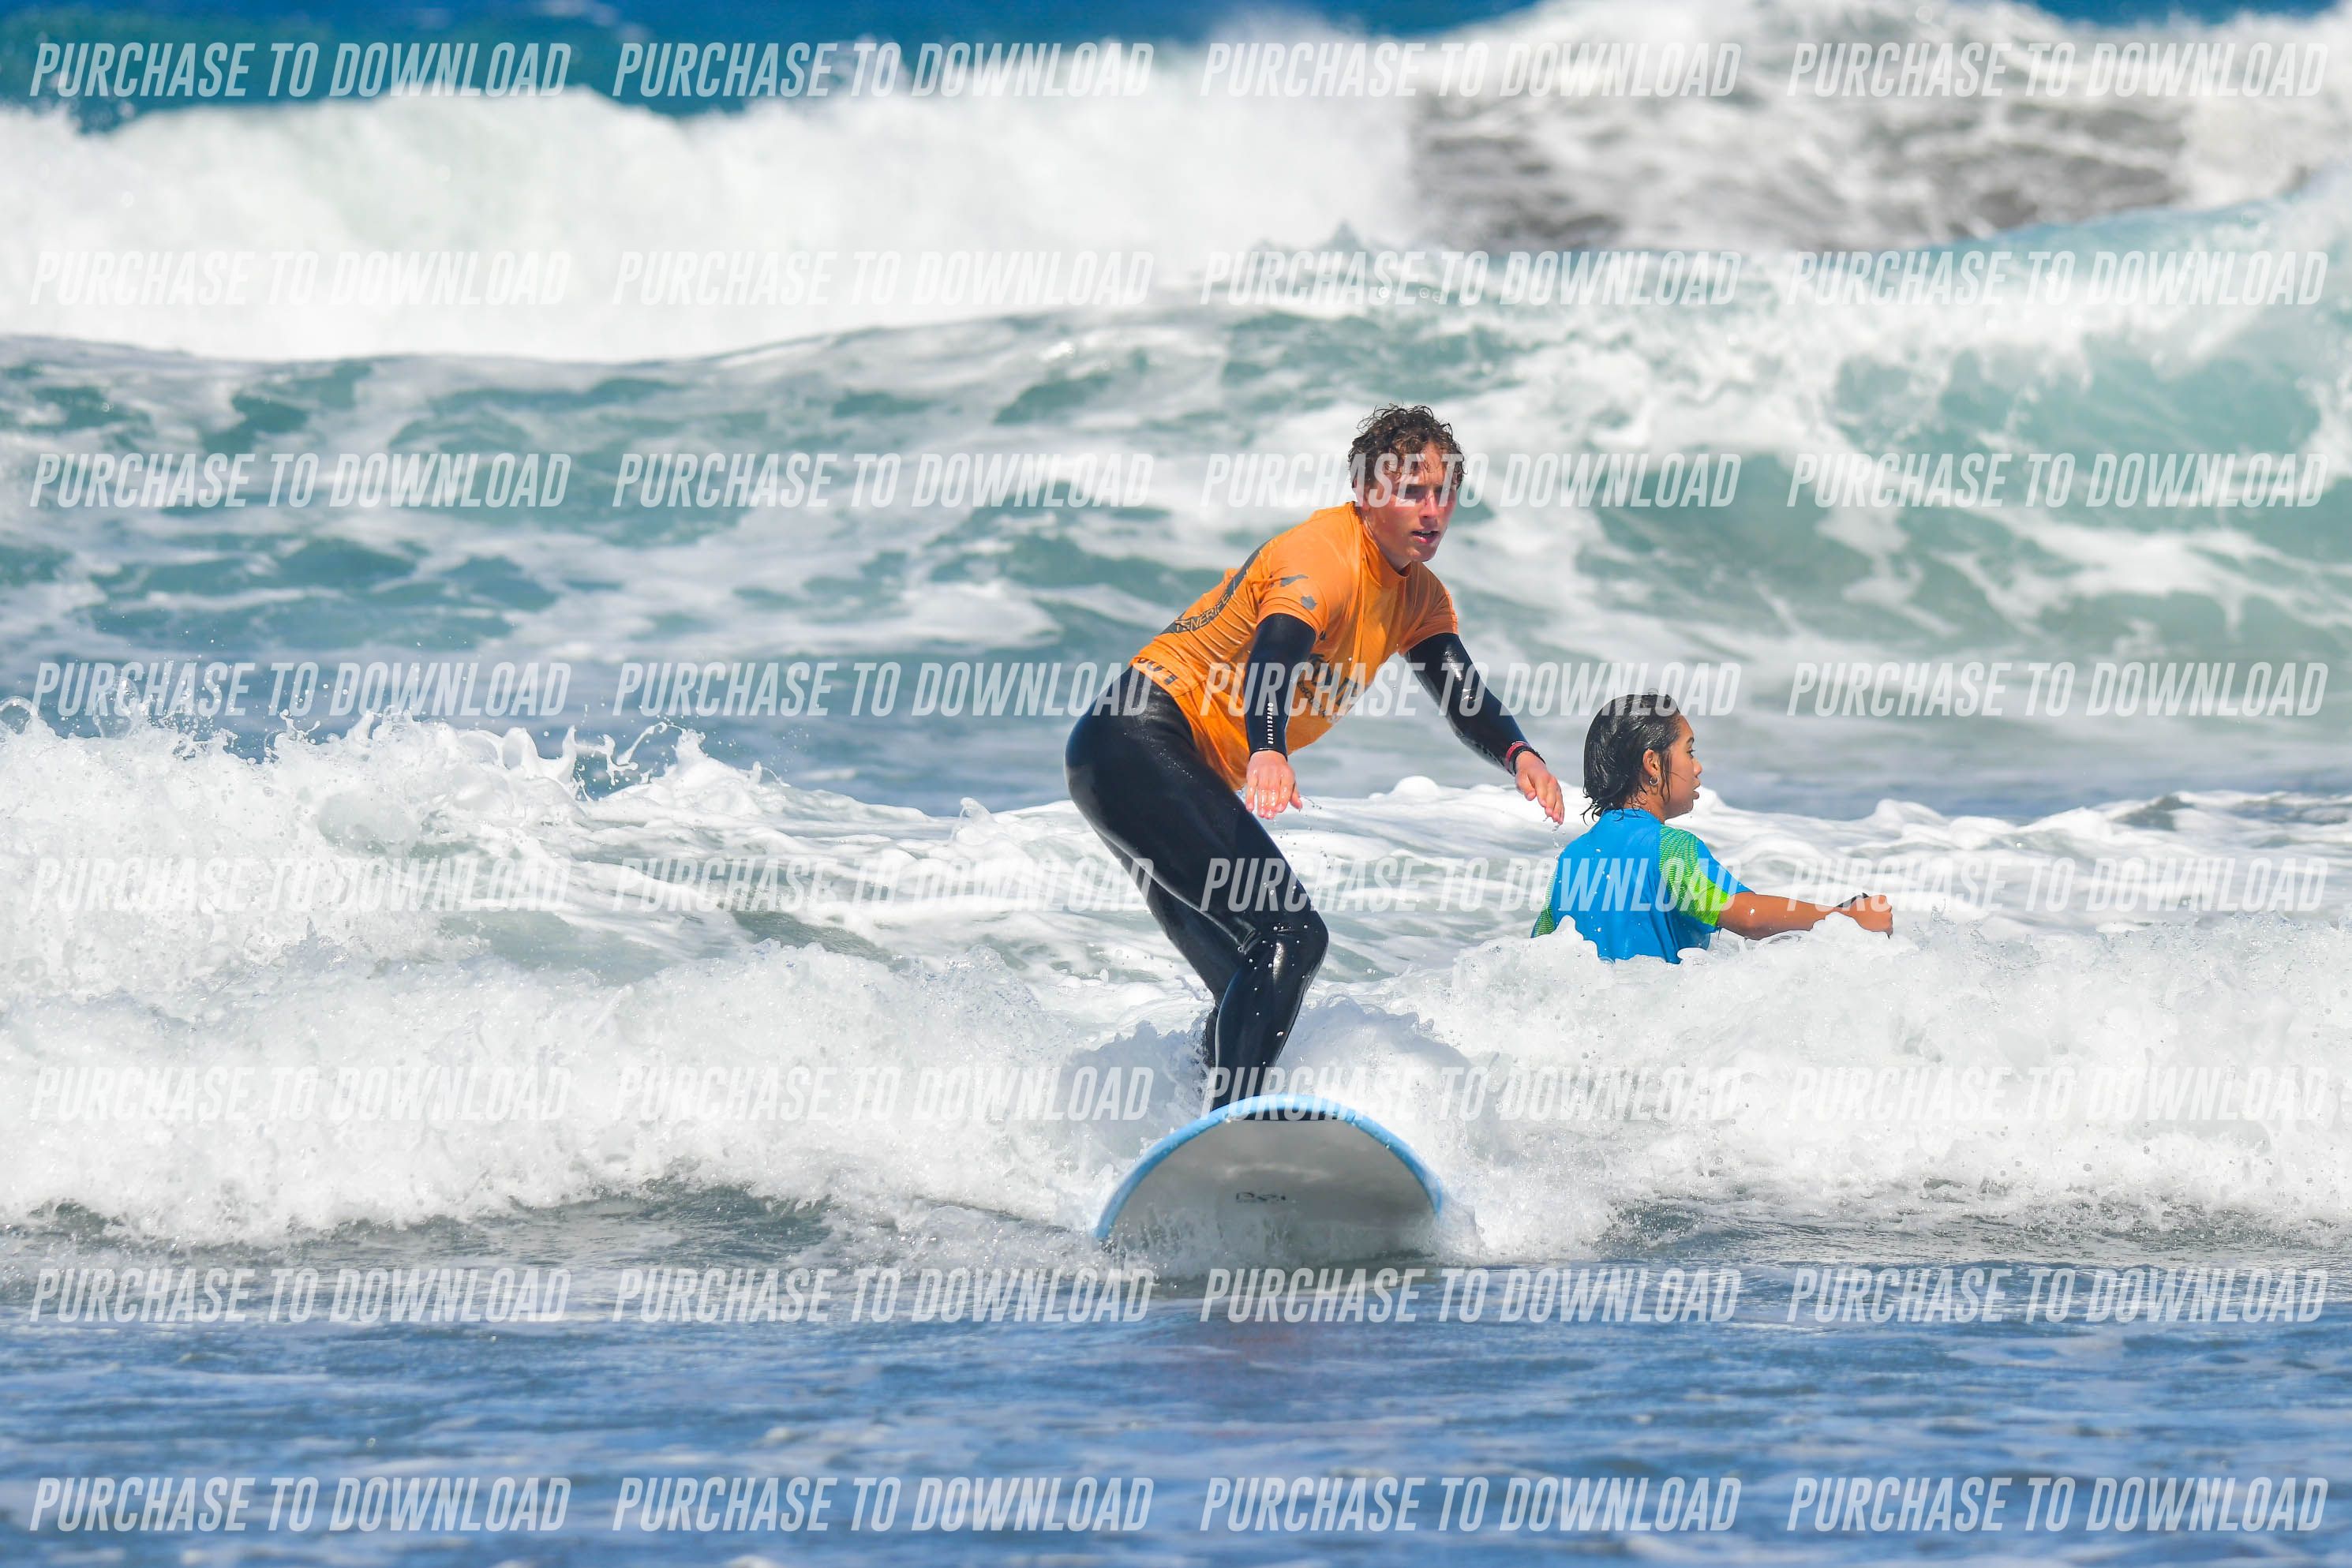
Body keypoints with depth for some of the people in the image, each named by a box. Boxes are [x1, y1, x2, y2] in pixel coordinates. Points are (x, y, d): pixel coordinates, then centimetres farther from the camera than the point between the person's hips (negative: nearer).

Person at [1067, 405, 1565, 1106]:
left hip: (1195, 779, 10)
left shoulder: (1419, 595, 11)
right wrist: (1267, 754, -55)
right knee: (1290, 932, -23)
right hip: (1141, 742, -10)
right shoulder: (1323, 556, -18)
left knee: (1260, 986, 10)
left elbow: (1464, 699, 5)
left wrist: (1517, 753, -18)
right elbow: (1270, 658, -35)